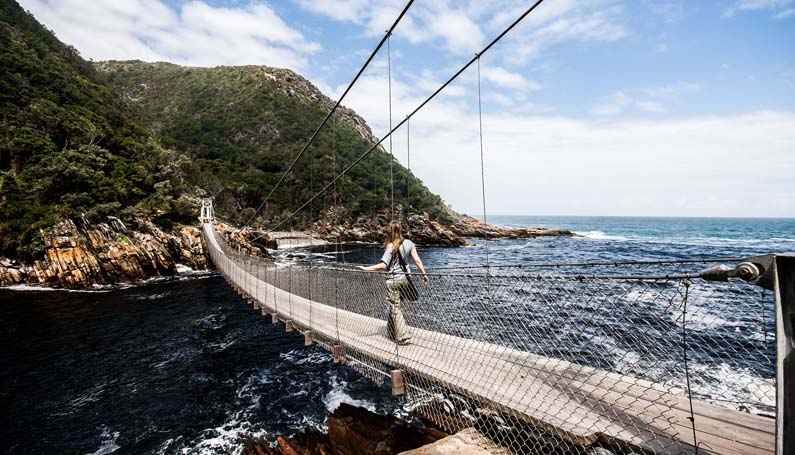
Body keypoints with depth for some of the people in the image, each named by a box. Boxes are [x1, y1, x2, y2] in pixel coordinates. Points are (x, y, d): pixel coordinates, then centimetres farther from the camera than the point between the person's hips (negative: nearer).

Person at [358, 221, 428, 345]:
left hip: (393, 281, -5)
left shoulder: (391, 247, -15)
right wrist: (424, 274, 12)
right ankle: (392, 332, 33)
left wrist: (366, 268, -18)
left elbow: (383, 265, -22)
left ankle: (403, 337, 4)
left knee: (395, 309, 4)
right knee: (396, 306, 21)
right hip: (405, 278, 6)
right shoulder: (409, 243, 0)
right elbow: (417, 260, 1)